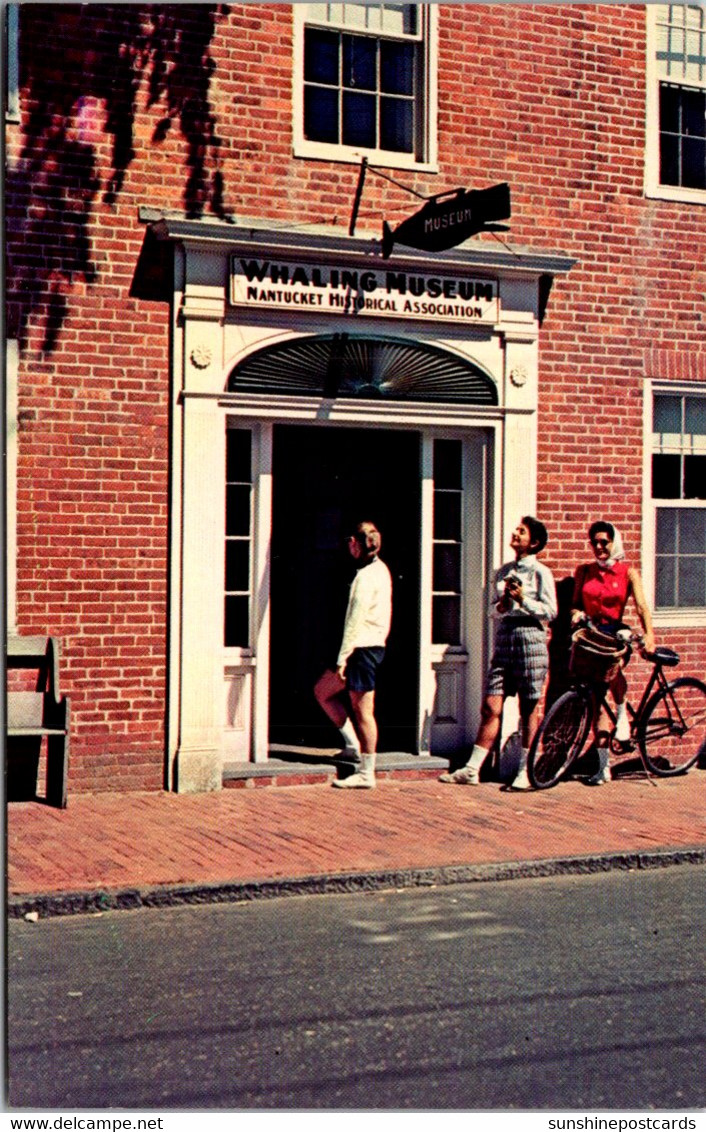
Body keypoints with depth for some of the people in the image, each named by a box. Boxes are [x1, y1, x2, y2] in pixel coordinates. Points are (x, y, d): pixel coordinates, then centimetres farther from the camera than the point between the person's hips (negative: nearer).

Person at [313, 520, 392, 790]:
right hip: (373, 644, 10)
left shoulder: (366, 576, -17)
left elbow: (355, 621, -19)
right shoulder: (380, 569, 14)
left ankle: (366, 773, 3)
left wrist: (343, 658, -16)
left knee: (362, 711, -3)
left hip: (363, 648, -10)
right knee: (323, 690, 15)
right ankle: (353, 744, 15)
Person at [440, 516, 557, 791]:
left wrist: (523, 600, -15)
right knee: (491, 707, 1)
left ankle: (526, 771, 8)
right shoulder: (504, 571, 16)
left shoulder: (540, 572, 0)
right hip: (504, 637, 5)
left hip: (530, 637, -5)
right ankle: (471, 769, 3)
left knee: (529, 709, 1)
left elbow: (550, 611, -5)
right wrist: (502, 605, -1)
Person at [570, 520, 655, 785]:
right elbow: (575, 603, 13)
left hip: (616, 634, -2)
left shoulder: (628, 572, 3)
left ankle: (622, 714, -8)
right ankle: (603, 766, 3)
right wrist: (576, 613, -10)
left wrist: (649, 635, -20)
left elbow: (641, 607, -5)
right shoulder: (584, 571, 10)